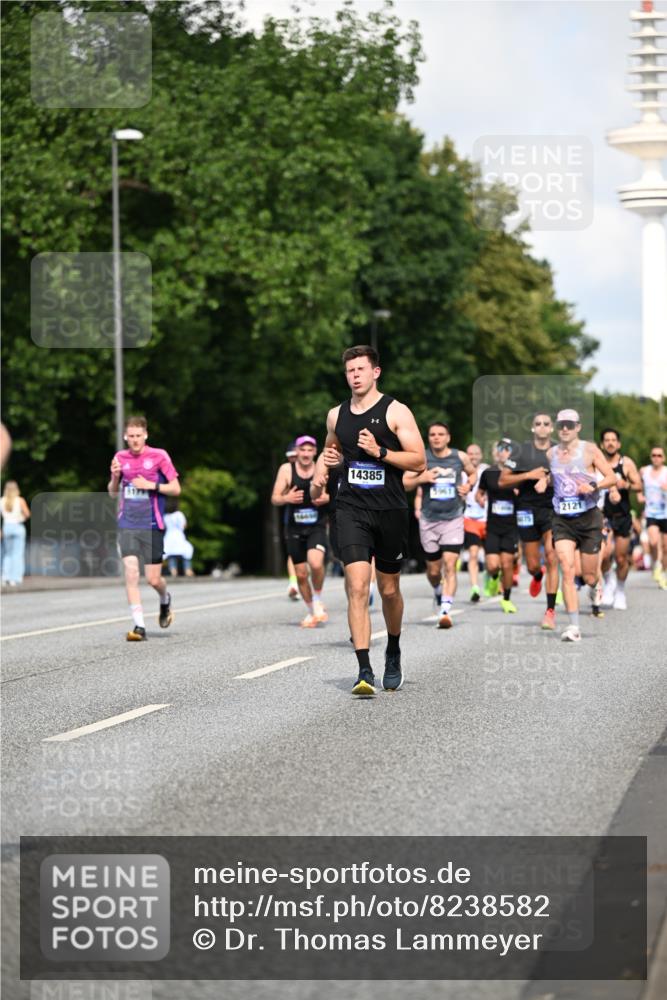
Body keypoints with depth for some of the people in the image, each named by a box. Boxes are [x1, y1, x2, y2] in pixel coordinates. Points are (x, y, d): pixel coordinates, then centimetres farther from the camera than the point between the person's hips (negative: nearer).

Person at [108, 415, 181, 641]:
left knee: (153, 579, 0)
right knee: (131, 572, -13)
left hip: (152, 525, -2)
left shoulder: (159, 456, -3)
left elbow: (176, 489, -1)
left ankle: (165, 600, 36)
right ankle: (138, 625, -11)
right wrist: (115, 477, -4)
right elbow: (112, 492, 16)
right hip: (127, 525, 2)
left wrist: (151, 485, -15)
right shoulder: (120, 457, 7)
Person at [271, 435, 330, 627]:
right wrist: (287, 498, -20)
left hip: (317, 527, -2)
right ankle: (311, 612, 25)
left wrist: (327, 498, -14)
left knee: (316, 563, -26)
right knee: (301, 574, 5)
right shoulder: (286, 469, 0)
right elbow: (274, 499, 2)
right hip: (294, 529, 2)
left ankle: (318, 601, 0)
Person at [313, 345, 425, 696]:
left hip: (390, 510, -1)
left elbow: (419, 460, -7)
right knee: (357, 587, -15)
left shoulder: (395, 412, -3)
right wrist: (328, 460, 8)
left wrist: (380, 452, -18)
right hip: (351, 509, 2)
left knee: (389, 589, 12)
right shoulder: (336, 415, 10)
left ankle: (393, 653, 39)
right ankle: (364, 672, -19)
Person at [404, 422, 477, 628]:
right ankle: (437, 591, 43)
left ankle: (445, 610, -21)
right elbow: (403, 483, 1)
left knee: (450, 565, -16)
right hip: (429, 520, 1)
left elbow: (473, 473, 21)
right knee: (433, 569, 10)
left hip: (453, 519, -1)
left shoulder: (460, 457, 2)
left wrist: (469, 485, 1)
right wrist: (421, 479, -17)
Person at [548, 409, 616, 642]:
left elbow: (612, 478, -5)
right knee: (567, 570, -16)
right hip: (562, 520, 2)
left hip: (589, 518, -2)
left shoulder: (589, 449, -3)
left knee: (588, 575, 5)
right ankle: (573, 627, -16)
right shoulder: (550, 454, 7)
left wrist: (593, 487, -22)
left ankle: (595, 587, 46)